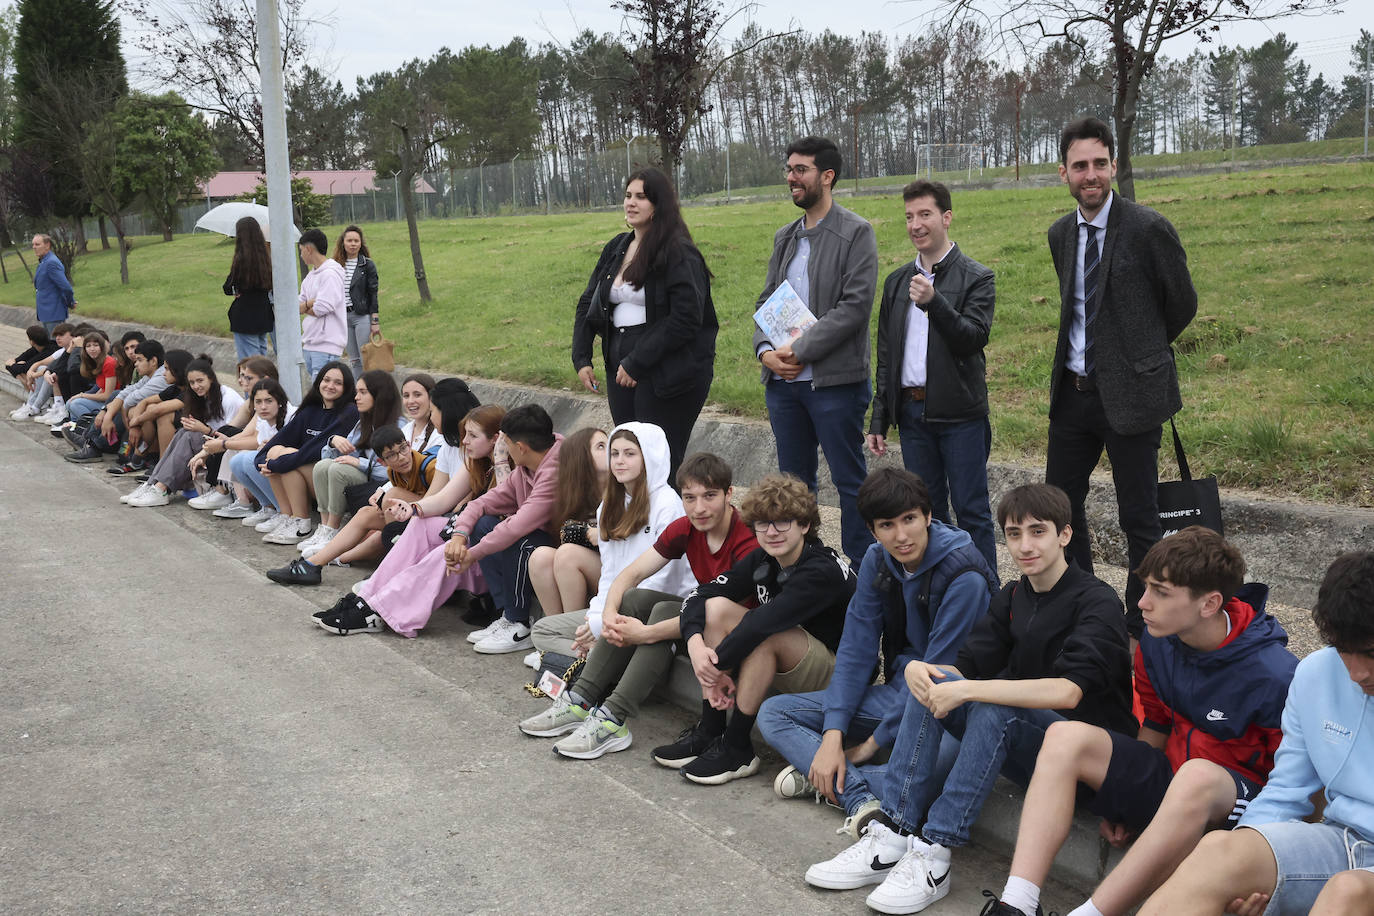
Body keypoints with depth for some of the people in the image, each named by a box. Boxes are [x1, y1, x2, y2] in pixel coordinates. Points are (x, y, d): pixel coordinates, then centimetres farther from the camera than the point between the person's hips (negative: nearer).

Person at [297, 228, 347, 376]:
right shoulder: (310, 276, 16)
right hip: (309, 344, 9)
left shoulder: (330, 274, -12)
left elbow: (320, 309, -19)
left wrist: (305, 308, 2)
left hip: (326, 345, -9)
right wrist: (309, 304, -9)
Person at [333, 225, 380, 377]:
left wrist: (375, 322, -9)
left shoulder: (368, 265, -3)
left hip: (362, 316, -4)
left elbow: (373, 294, -4)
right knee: (354, 361, 10)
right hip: (343, 316, 4)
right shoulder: (337, 264, 8)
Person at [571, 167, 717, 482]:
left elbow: (686, 318, -18)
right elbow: (587, 304, 18)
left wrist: (636, 363, -17)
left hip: (666, 372, -7)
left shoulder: (679, 253, -10)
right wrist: (581, 359, 5)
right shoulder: (616, 249, 13)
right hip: (621, 371, 7)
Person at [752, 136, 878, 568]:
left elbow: (854, 306, -15)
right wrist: (766, 350, -4)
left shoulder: (856, 232, -7)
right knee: (794, 481, 14)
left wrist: (799, 349, -17)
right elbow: (766, 301, 16)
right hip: (783, 382, 7)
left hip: (834, 380, -7)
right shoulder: (785, 237, 15)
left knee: (849, 481, 0)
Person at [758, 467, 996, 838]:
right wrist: (832, 735, -14)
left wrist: (876, 741, -14)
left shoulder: (963, 574, -21)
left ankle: (825, 779, -21)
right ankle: (859, 797, -25)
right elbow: (856, 650, -2)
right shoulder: (877, 561, -2)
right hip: (898, 690, 7)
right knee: (772, 712, -5)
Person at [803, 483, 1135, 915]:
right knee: (932, 681, -13)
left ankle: (933, 855, -31)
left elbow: (1067, 692, -29)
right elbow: (966, 668, 4)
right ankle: (892, 836, -20)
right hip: (1021, 746, 7)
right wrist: (917, 668, -19)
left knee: (993, 708, -33)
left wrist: (966, 690, -30)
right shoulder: (1011, 598, 11)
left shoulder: (1097, 601, -13)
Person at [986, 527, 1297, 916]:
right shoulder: (1156, 642, -2)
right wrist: (1123, 794, 8)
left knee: (1196, 775, -41)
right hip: (1167, 776, 6)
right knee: (1066, 736, -15)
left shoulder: (1274, 674, -20)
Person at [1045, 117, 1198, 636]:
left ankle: (1142, 628, 16)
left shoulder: (1147, 228, -11)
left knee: (1139, 518, 2)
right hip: (1073, 391, 6)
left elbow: (1183, 304, 0)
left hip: (1131, 392, -6)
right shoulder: (1060, 234, 8)